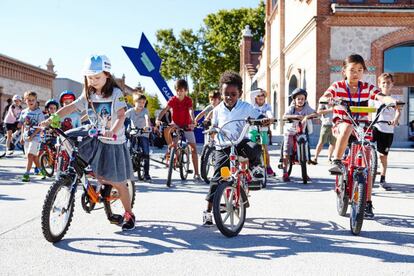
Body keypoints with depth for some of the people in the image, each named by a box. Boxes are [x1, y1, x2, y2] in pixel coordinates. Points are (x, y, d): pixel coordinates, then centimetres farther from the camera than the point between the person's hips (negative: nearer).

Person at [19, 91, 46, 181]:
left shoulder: (39, 112, -7)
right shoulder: (24, 112, 8)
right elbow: (23, 125, 16)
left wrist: (32, 136, -16)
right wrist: (22, 136, 10)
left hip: (35, 137, -6)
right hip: (26, 137, 6)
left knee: (30, 155, -14)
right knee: (34, 156, 12)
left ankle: (26, 174, -12)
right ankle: (41, 171, 28)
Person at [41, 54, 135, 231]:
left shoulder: (116, 93, -10)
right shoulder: (88, 95, 5)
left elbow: (121, 116, -22)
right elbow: (70, 107, -3)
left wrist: (112, 131, -41)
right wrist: (50, 119, -16)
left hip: (113, 141, -5)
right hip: (95, 138, 5)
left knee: (117, 182, -1)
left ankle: (129, 214, 15)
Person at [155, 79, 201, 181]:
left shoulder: (188, 100, -13)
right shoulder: (173, 100, -11)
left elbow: (191, 111, -29)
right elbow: (164, 110, -24)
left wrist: (192, 122, -48)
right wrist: (158, 119, -43)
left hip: (187, 125, -1)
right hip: (176, 124, 1)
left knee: (193, 148, -7)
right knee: (166, 130, -35)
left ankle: (196, 173, -2)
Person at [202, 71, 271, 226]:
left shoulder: (246, 107, -4)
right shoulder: (218, 109, 2)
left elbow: (258, 117, -3)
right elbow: (214, 125, 14)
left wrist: (265, 120, -25)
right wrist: (212, 129, -8)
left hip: (240, 143, 0)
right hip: (223, 147, 1)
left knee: (254, 148, -35)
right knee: (217, 177, -7)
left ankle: (255, 166, 1)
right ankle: (208, 211, 1)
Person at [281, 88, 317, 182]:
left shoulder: (306, 108, -9)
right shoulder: (291, 108, -13)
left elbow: (315, 113, -25)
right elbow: (284, 117, -31)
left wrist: (307, 116, -44)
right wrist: (296, 116, -44)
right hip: (290, 132, -2)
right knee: (286, 152, -8)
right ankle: (285, 173, -1)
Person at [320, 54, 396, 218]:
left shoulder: (367, 88, 0)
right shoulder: (337, 86, -4)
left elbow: (381, 97, -17)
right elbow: (323, 98, -20)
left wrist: (390, 100, -40)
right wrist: (329, 100, -43)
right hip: (341, 125, -2)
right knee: (347, 127, -40)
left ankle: (367, 203, 3)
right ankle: (336, 162, -30)